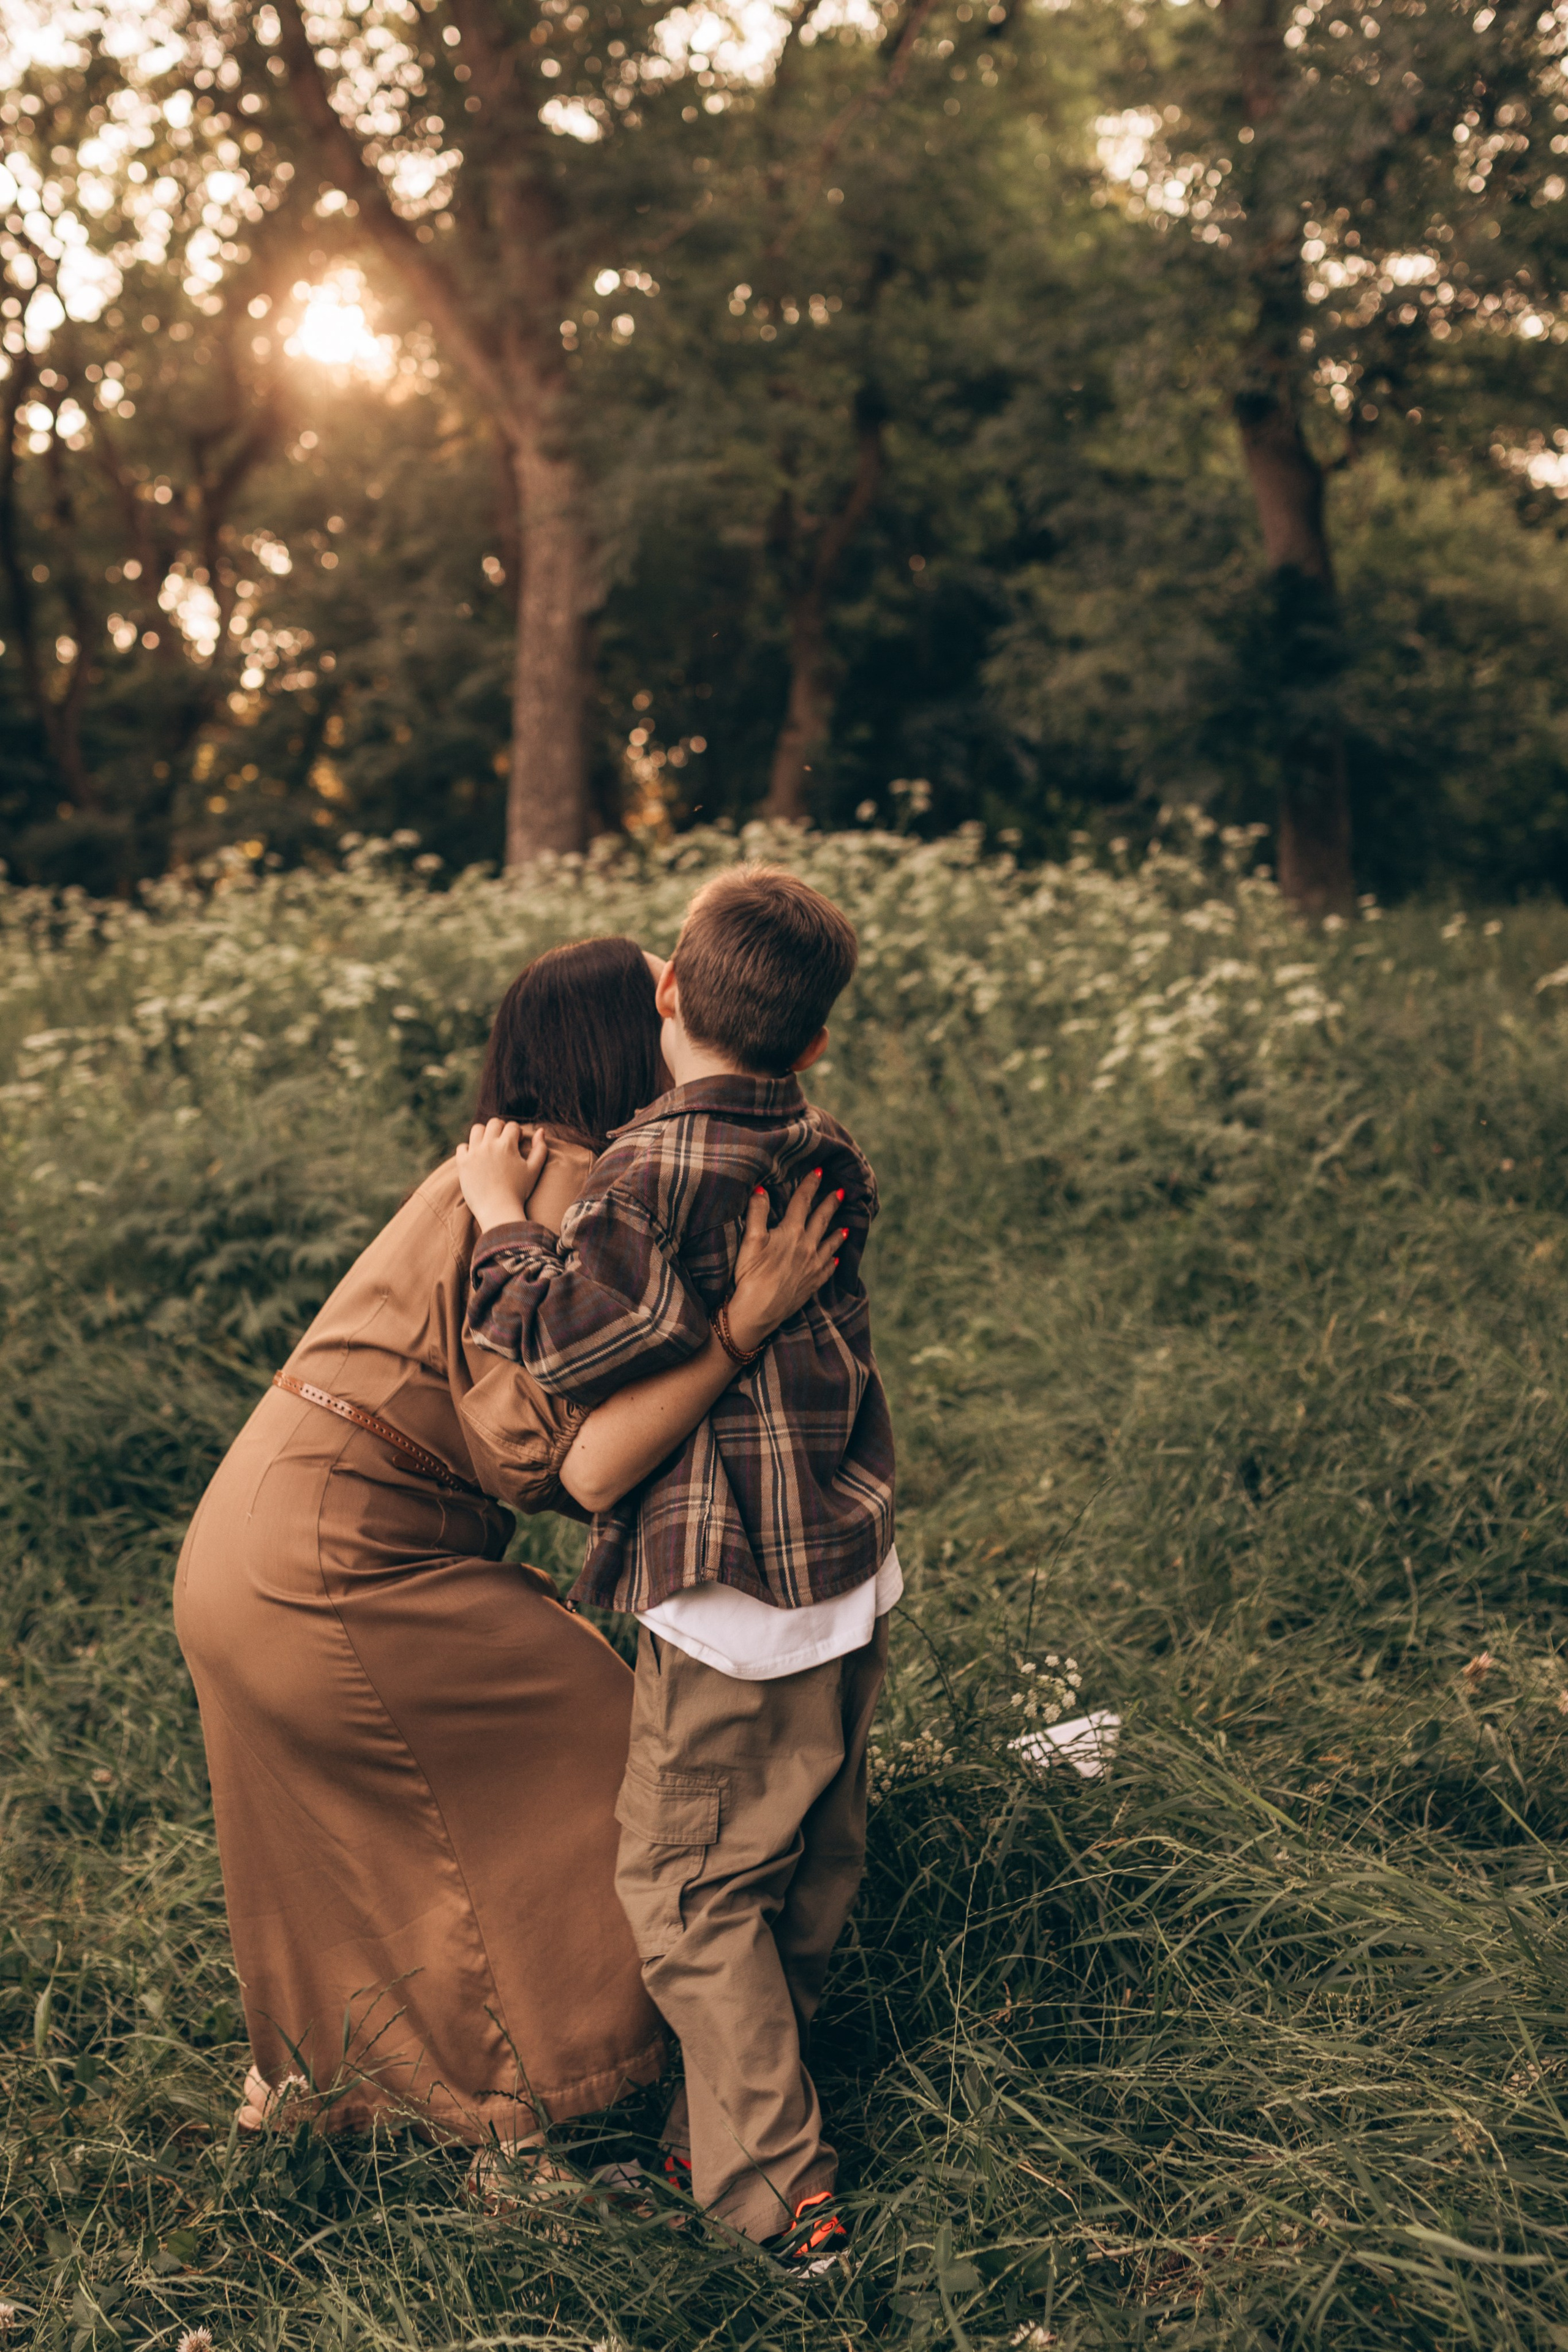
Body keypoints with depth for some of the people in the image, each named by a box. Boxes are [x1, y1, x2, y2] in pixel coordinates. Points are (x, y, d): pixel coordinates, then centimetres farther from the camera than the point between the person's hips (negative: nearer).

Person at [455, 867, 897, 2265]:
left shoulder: (654, 1172, -21)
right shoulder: (830, 1161, 3)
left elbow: (568, 1341, -25)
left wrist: (506, 1219, -10)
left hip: (735, 1602, -8)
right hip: (854, 1575, 8)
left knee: (691, 1889, 6)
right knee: (813, 1861, 22)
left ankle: (777, 2191, 11)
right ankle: (760, 2098, 43)